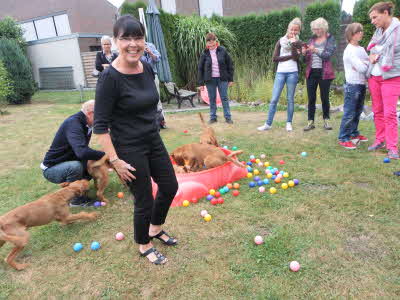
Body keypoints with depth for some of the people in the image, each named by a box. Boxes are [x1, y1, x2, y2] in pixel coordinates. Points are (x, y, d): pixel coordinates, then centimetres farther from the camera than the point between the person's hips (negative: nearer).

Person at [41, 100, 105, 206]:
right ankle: (76, 199, -13)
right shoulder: (72, 123, -28)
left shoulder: (85, 124, 0)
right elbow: (82, 152, -42)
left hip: (67, 164, 9)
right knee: (76, 166, -35)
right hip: (52, 169, -9)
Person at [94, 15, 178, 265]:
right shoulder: (110, 78, -20)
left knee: (170, 186, 18)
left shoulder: (148, 69, 0)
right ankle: (144, 246, 35)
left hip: (153, 140, 8)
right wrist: (115, 160, -19)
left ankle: (156, 229, 45)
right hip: (129, 149, -7)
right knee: (145, 200, 6)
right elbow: (100, 124, -18)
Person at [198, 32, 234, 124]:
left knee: (224, 98, 3)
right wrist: (201, 83, 0)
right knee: (212, 99, 7)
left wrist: (231, 79, 1)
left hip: (222, 79, 0)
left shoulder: (222, 51, -1)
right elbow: (200, 68, 3)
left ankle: (228, 117, 11)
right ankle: (213, 117, 18)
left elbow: (230, 65, 4)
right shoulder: (204, 54, 0)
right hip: (210, 80, 1)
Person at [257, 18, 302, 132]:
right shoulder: (281, 41, 9)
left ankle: (289, 123, 13)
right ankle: (268, 124, 1)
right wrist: (290, 56, -5)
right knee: (274, 99, -4)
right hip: (280, 73, 0)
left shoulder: (298, 43, 8)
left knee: (290, 99, 3)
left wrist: (293, 43, -10)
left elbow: (296, 58, -9)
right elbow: (274, 58, -2)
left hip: (292, 73, 0)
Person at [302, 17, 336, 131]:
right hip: (311, 72, 3)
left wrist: (315, 50, -24)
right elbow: (307, 57, 11)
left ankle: (326, 121, 17)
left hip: (324, 72, -3)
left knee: (324, 97, 4)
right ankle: (310, 122, 6)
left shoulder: (330, 39, 1)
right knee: (311, 98, 2)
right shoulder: (312, 39, 10)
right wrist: (304, 53, -10)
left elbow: (328, 55, -12)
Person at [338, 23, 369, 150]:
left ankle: (354, 133, 28)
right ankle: (343, 139, -2)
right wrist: (368, 64, 0)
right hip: (353, 85, -9)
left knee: (357, 112, 16)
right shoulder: (349, 50, -13)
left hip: (362, 84, 9)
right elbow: (362, 68, -18)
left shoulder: (361, 49, 15)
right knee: (349, 113, -7)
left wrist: (363, 64, -9)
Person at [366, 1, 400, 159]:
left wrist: (378, 56, -6)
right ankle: (379, 140, 21)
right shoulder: (378, 31, 11)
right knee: (377, 111, 10)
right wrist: (373, 56, -2)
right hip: (374, 76, 6)